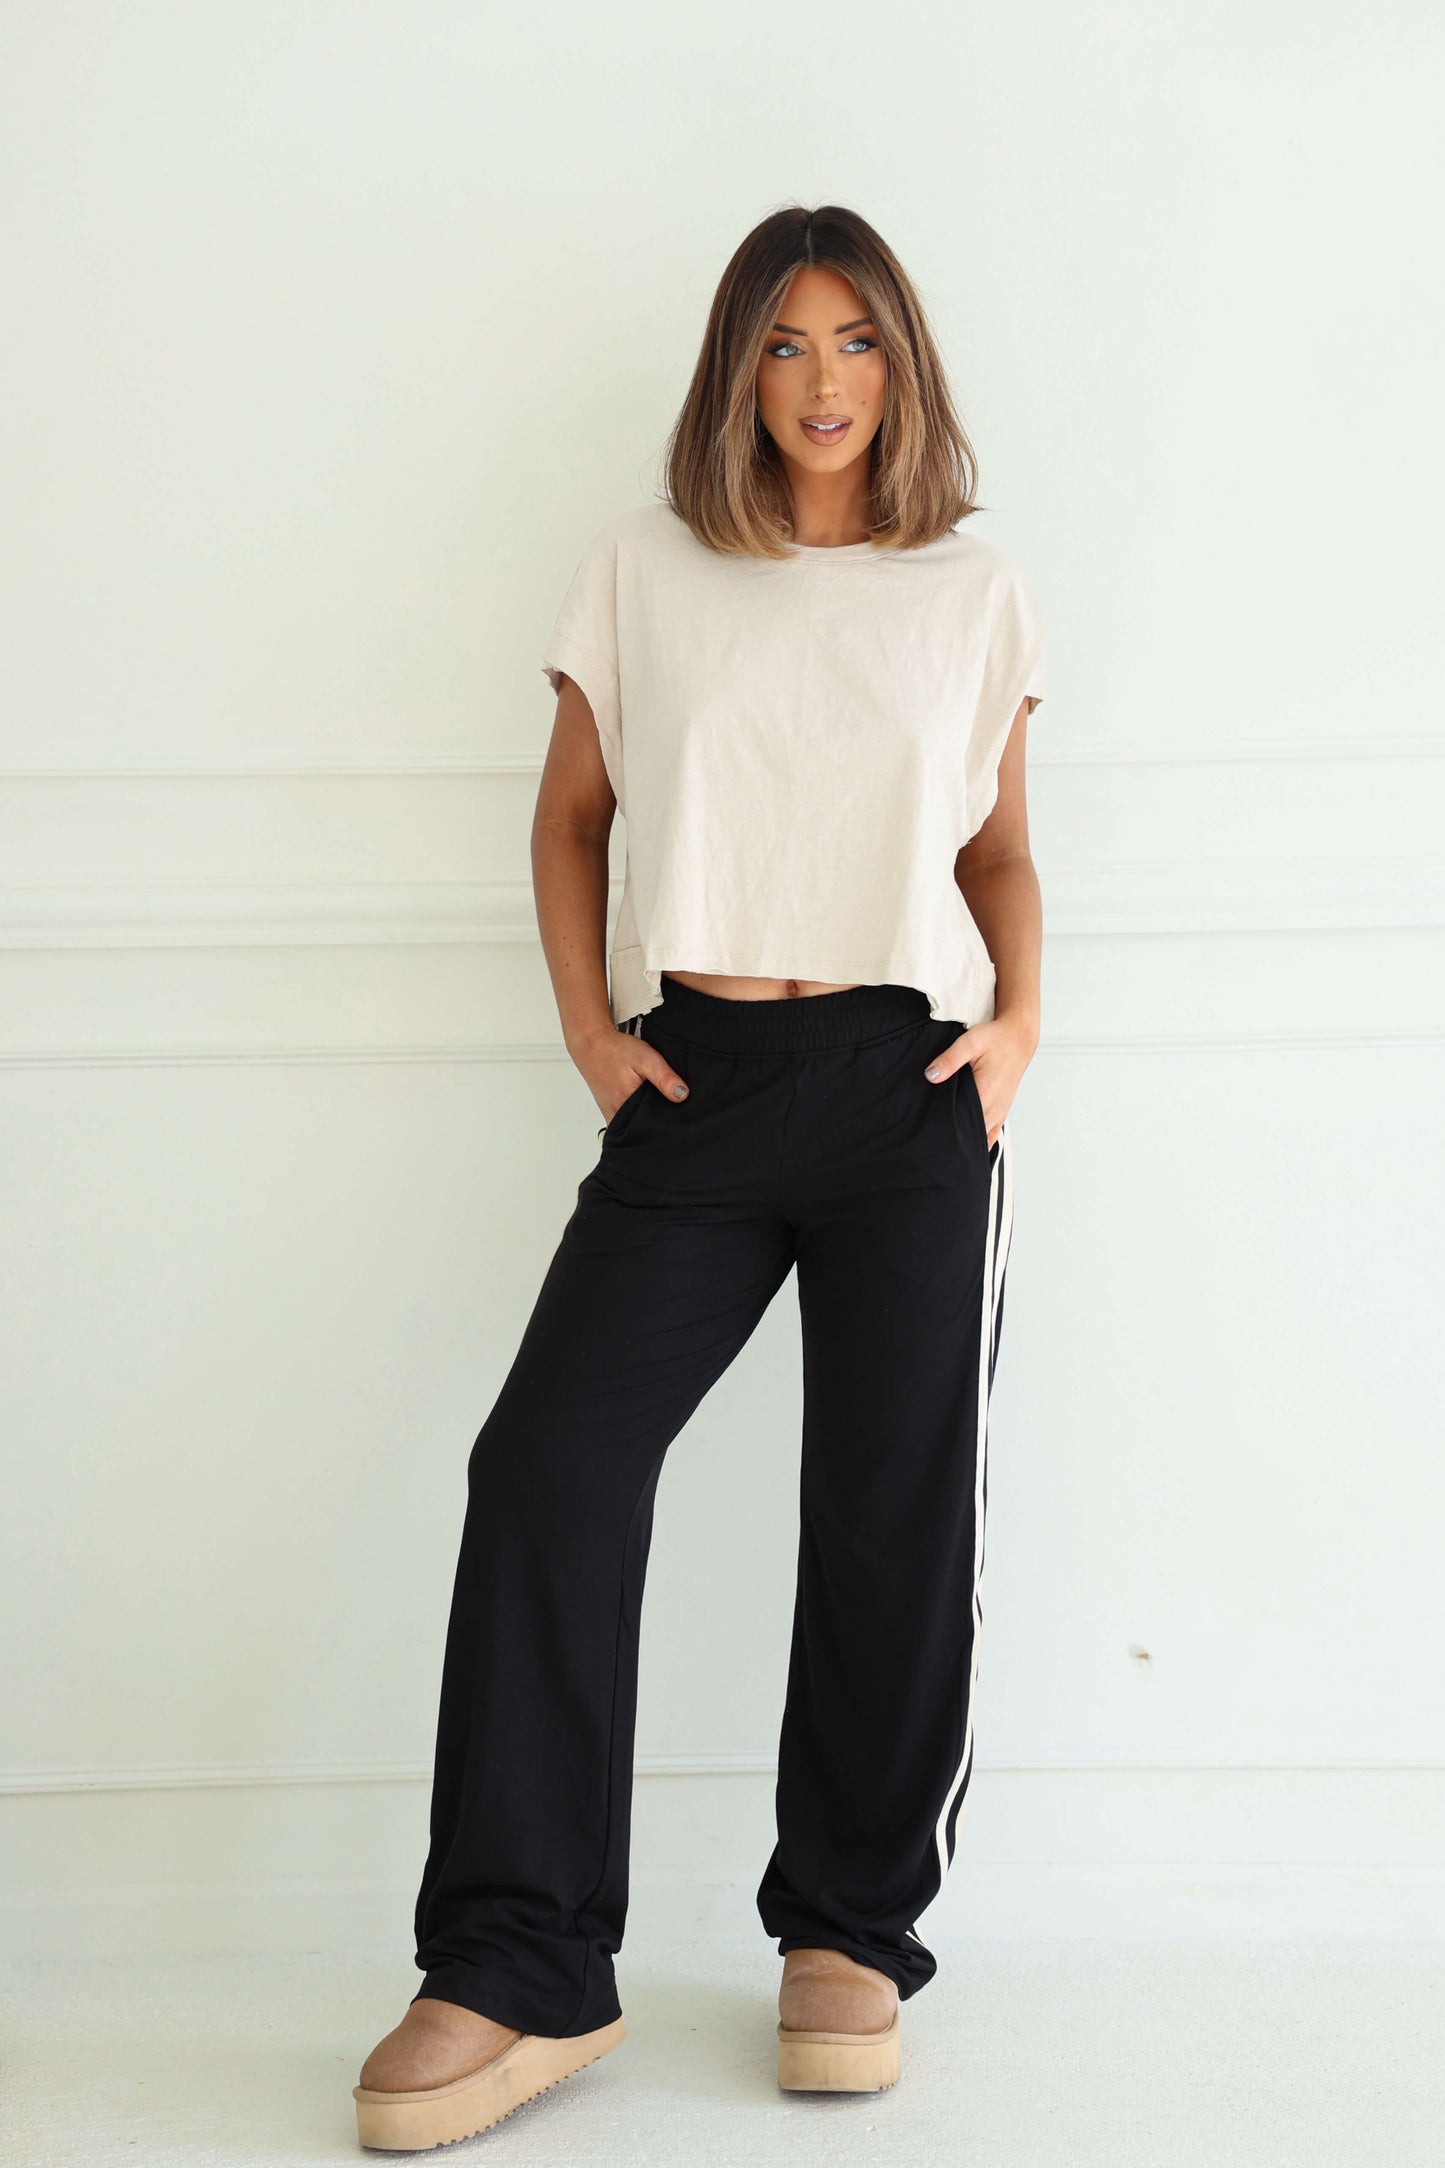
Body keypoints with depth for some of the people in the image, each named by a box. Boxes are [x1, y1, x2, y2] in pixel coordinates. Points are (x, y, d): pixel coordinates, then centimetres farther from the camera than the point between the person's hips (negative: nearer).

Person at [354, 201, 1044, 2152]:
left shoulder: (974, 591, 11)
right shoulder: (644, 569, 10)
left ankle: (850, 1936, 16)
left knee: (895, 1509, 0)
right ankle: (522, 1972, -8)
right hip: (694, 1082, 0)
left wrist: (1019, 1017, 0)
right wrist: (587, 1025, 2)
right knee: (549, 1459, -13)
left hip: (908, 1082, 0)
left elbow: (1000, 841, 17)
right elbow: (570, 815, 14)